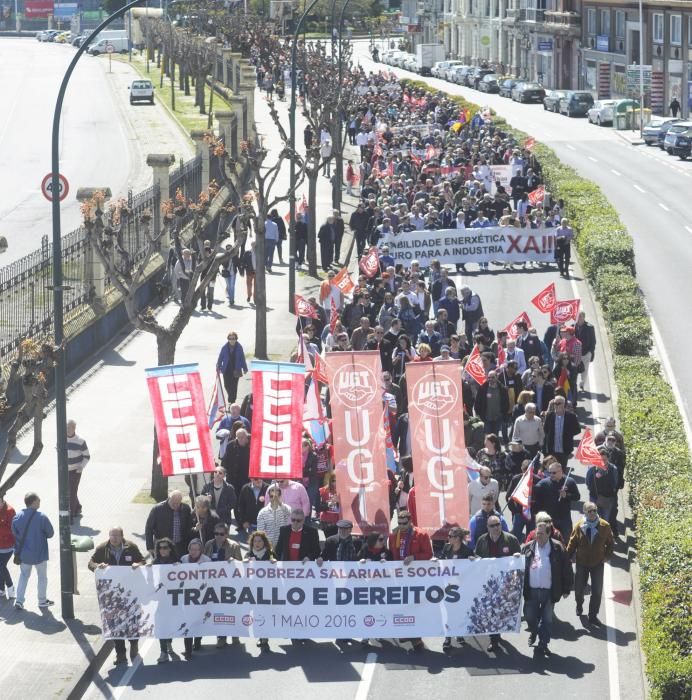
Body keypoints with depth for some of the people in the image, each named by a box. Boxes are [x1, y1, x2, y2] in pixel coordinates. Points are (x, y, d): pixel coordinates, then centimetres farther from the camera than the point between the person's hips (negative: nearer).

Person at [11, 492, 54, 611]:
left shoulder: (17, 517, -8)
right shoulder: (41, 517, -20)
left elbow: (14, 534, 2)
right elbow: (50, 533, -11)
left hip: (24, 554, 3)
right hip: (40, 553, -3)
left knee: (24, 576, 19)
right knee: (42, 576, 15)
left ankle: (19, 600, 12)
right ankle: (42, 601, 24)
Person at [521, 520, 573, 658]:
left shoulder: (557, 548, -4)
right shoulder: (528, 548, 3)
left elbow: (566, 569, -2)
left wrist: (566, 589, -2)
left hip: (549, 591, -2)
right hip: (531, 590, 2)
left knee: (547, 620, 6)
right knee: (530, 616, 6)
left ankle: (543, 644, 19)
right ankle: (534, 632, 36)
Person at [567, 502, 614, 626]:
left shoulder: (604, 526, -9)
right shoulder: (579, 526, -9)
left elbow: (610, 542, 4)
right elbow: (572, 543, 0)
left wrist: (607, 556, -2)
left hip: (598, 563, 0)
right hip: (582, 563, 0)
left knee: (597, 591, 0)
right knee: (579, 588, 12)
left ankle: (593, 615, 12)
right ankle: (579, 606, 43)